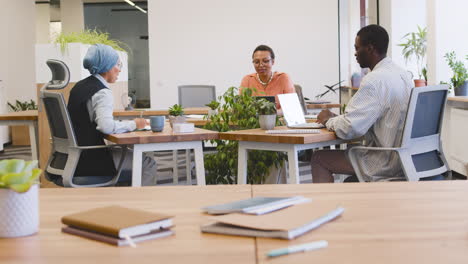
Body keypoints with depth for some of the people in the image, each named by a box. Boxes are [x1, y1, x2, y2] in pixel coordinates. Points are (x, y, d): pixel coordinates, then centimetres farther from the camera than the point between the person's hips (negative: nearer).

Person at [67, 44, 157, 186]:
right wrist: (133, 124, -15)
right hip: (90, 160, -10)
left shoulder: (80, 86, 12)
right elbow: (106, 126, -31)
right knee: (148, 163, -2)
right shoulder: (102, 92, -17)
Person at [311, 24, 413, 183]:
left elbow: (349, 128, -25)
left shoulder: (374, 80, -21)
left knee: (318, 159, 2)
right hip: (403, 158, 9)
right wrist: (337, 118, 11)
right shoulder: (403, 75, 9)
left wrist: (328, 120, -4)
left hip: (387, 163, -9)